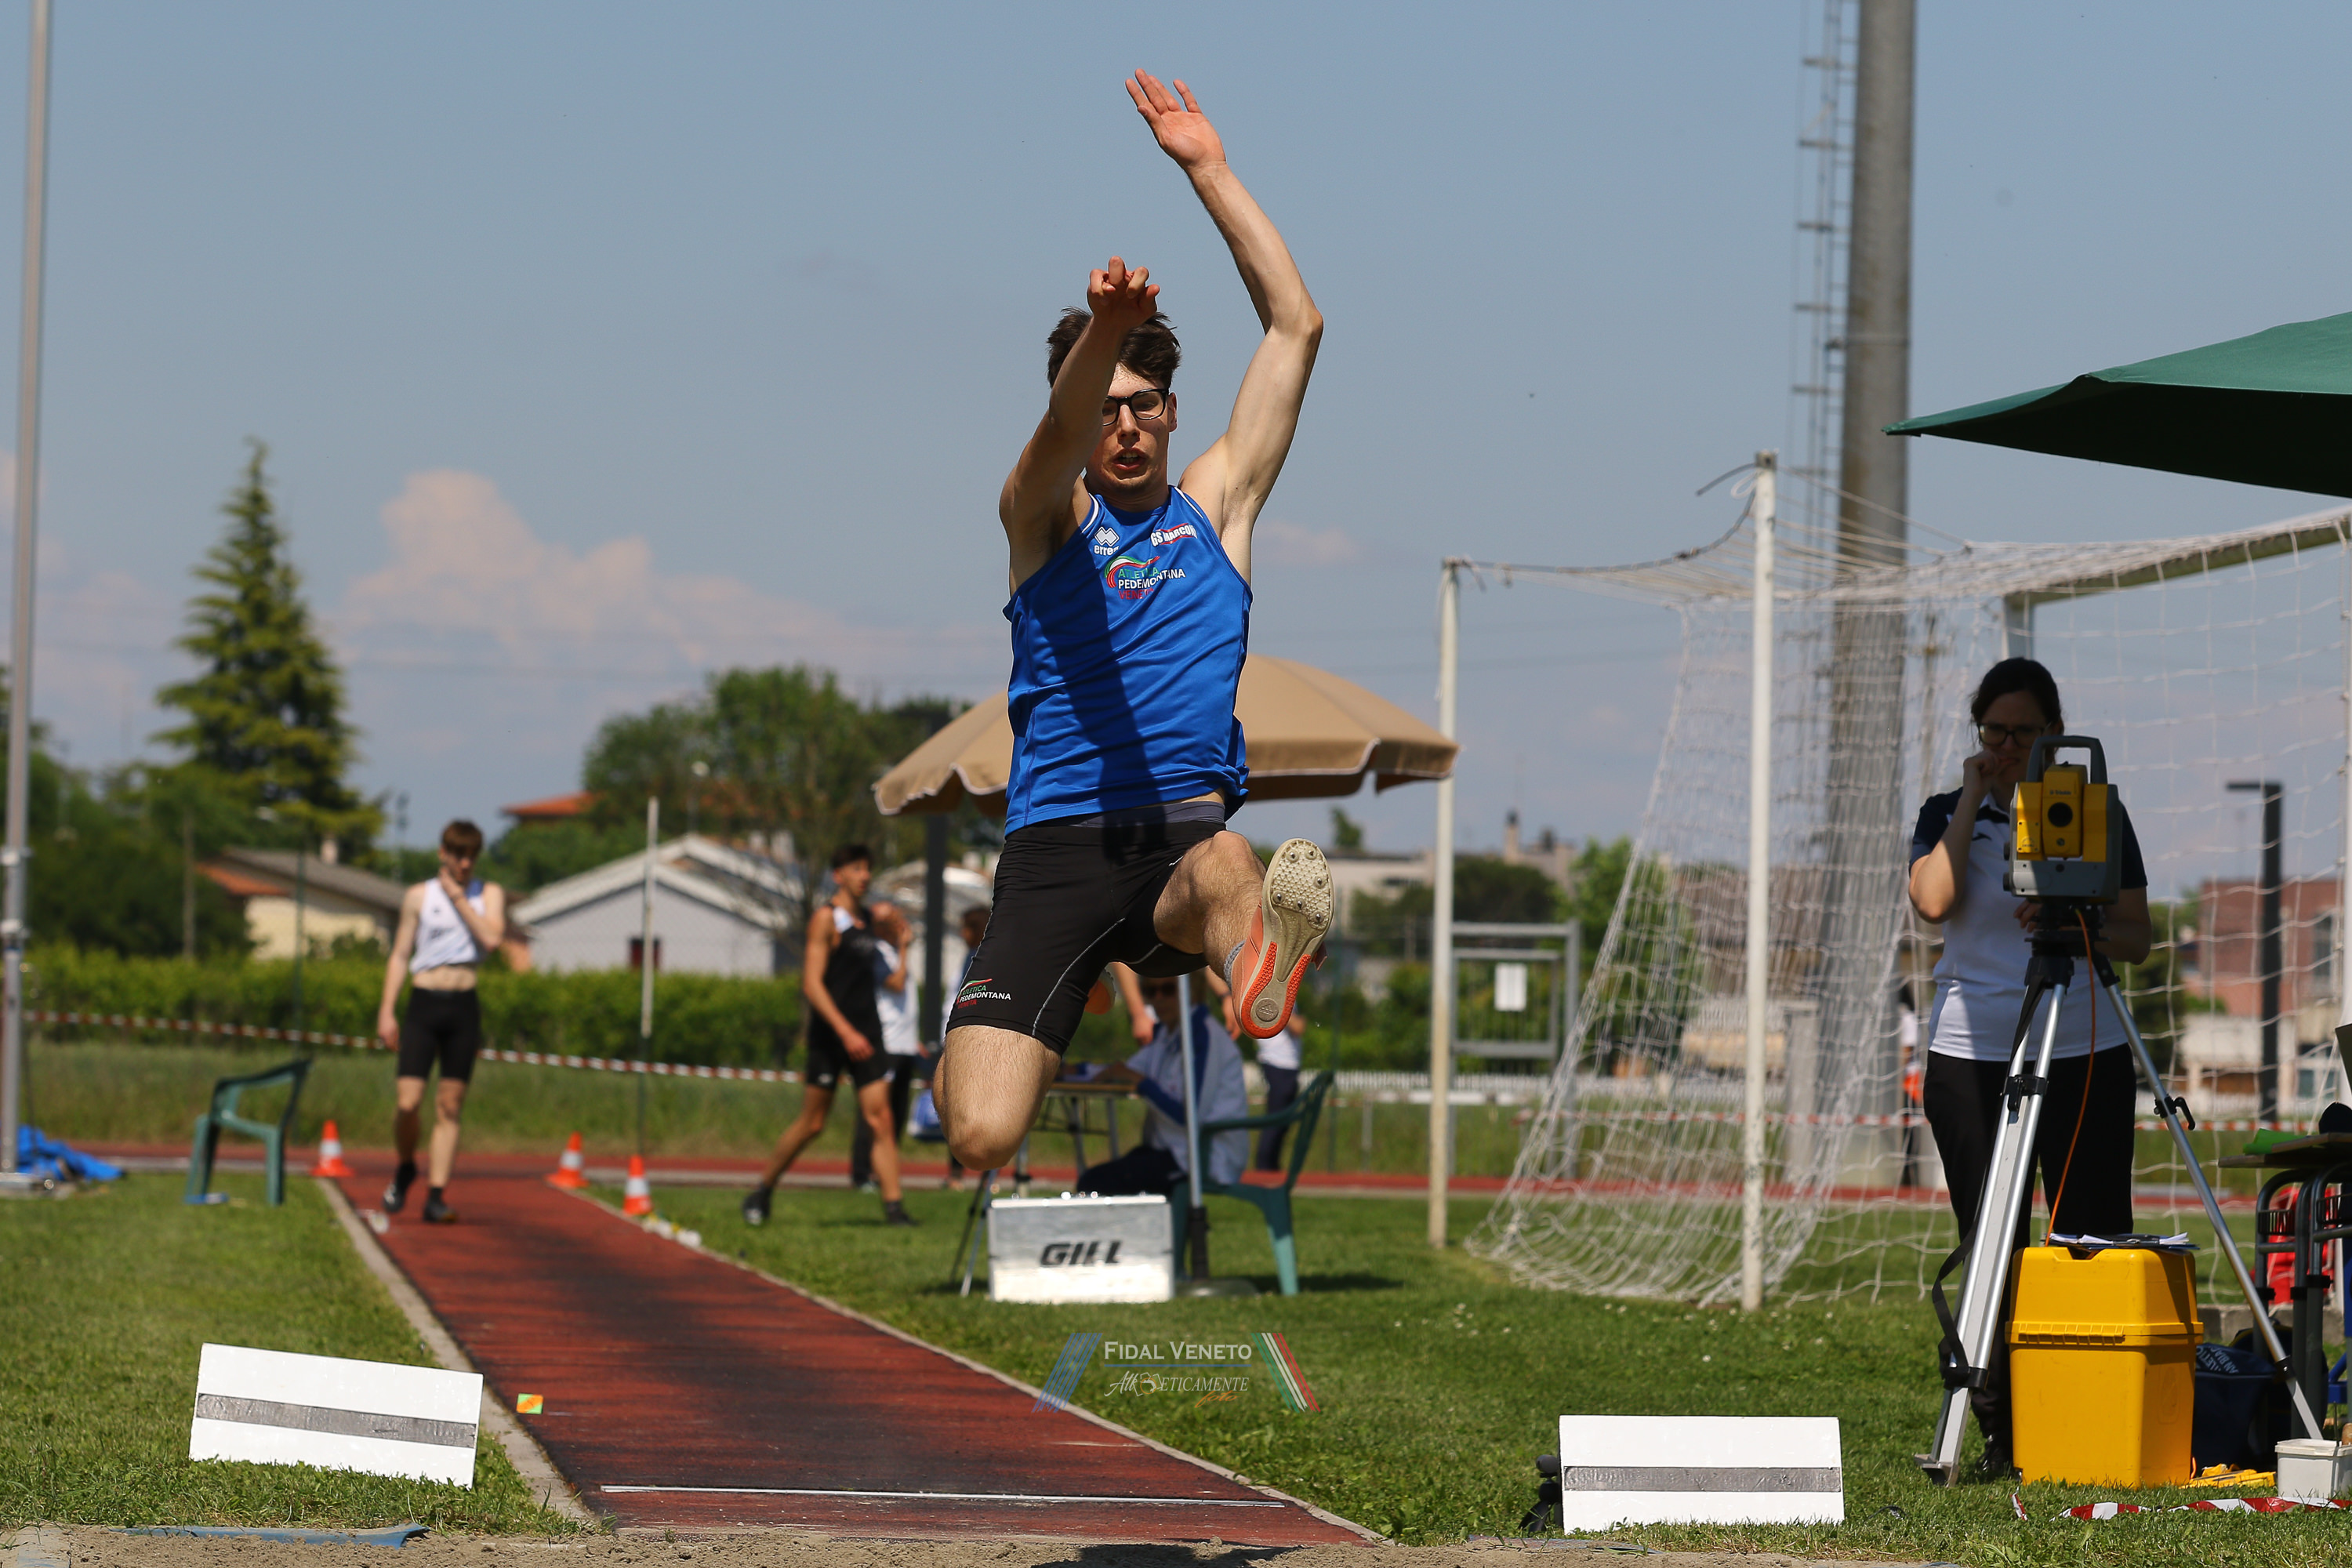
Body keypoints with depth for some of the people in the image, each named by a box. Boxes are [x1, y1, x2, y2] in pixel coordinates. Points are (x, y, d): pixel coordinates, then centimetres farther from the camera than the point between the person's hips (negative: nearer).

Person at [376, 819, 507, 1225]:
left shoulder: (489, 894, 8)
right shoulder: (419, 896, 7)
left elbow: (492, 939, -10)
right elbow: (400, 955, 8)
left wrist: (459, 897, -8)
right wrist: (387, 1011, 1)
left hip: (464, 1008, 1)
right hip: (424, 1004, -1)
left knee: (450, 1106, 0)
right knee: (408, 1101, -10)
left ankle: (436, 1197, 3)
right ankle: (405, 1169, 17)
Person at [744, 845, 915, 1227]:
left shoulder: (868, 917, 14)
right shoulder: (826, 918, -9)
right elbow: (812, 984, -17)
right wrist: (846, 1032, -23)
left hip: (865, 1032, 6)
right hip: (831, 1034, -6)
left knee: (880, 1119, -5)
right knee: (812, 1122, 2)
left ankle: (893, 1206, -10)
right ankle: (763, 1191, 20)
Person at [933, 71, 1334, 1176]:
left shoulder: (1215, 502, 18)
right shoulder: (1042, 512, 10)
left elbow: (1296, 326, 14)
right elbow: (1064, 434, -15)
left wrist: (1209, 171, 8)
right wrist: (1103, 328, -37)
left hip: (1186, 824, 1)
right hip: (1056, 844, -1)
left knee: (1229, 868, -38)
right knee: (980, 1138, -13)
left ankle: (1259, 973, -69)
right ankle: (971, 1049, 20)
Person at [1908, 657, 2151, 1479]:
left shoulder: (2099, 811, 9)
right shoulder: (1949, 815, 8)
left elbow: (2137, 939, 7)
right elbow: (1933, 899, -12)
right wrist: (1973, 802, -6)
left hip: (2086, 1051, 0)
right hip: (1971, 1055, 0)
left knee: (2095, 1244, -4)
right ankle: (2000, 1433, 1)